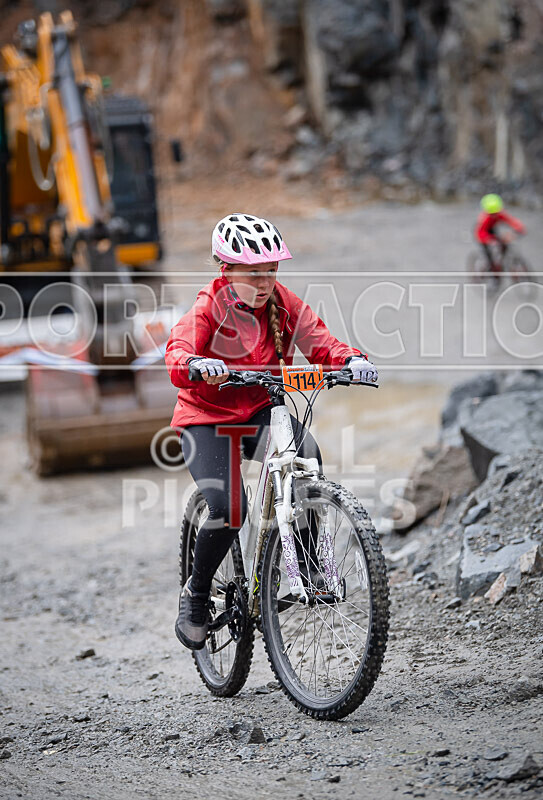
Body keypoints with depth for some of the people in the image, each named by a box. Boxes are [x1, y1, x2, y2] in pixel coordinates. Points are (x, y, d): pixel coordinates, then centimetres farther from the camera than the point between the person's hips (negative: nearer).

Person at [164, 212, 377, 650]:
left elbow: (319, 341, -13)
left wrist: (353, 360, -35)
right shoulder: (209, 309, -17)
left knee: (306, 455, -30)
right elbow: (178, 351, -34)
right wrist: (197, 365, -58)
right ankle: (196, 595, 4)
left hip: (260, 412, 3)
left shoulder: (284, 303, -4)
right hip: (207, 419, -3)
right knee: (228, 509, -23)